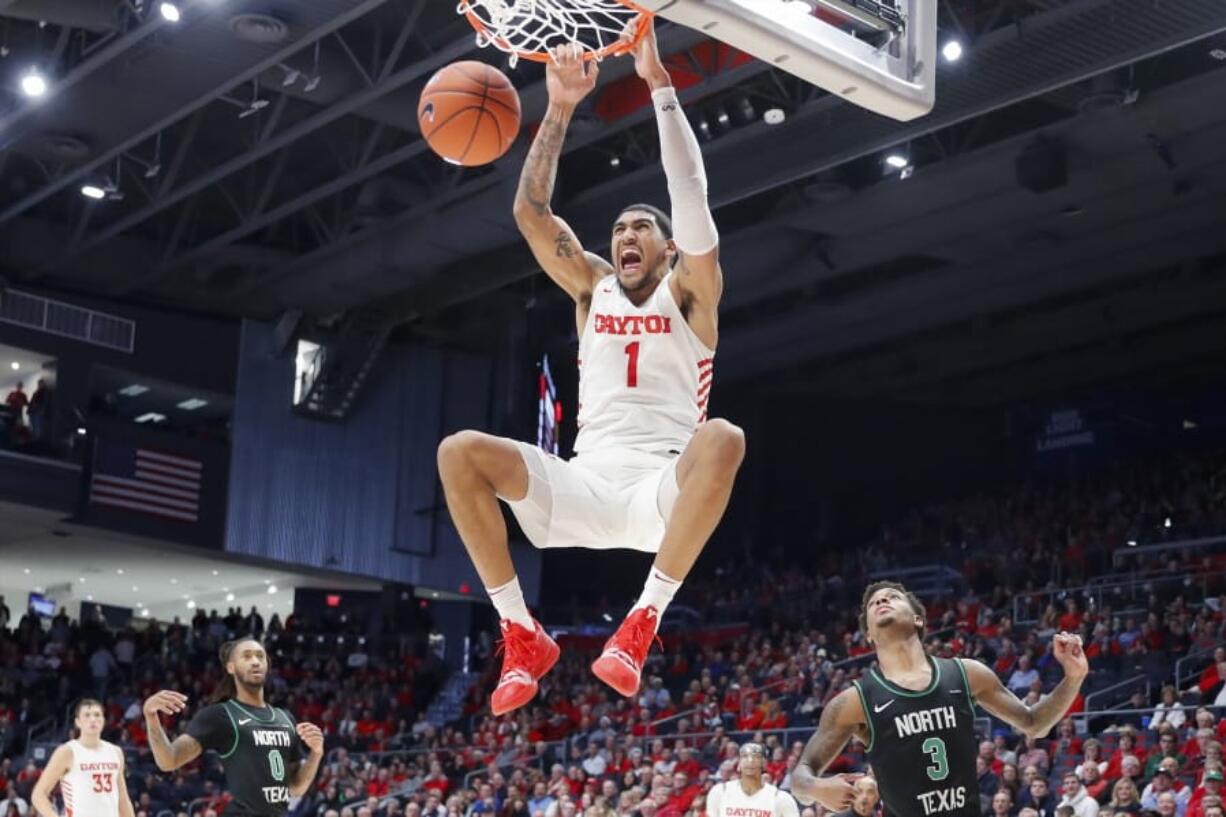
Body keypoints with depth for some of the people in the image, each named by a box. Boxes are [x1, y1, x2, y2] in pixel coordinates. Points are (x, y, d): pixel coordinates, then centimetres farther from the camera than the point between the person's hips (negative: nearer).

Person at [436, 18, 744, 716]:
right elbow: (531, 212, 10)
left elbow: (692, 193, -3)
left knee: (723, 440, -37)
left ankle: (644, 621, -30)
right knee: (459, 452, -19)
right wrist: (562, 107, 2)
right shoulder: (593, 287, 21)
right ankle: (523, 636, -15)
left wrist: (659, 84, -7)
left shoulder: (688, 291, 12)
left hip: (664, 485, -3)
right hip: (586, 482, 3)